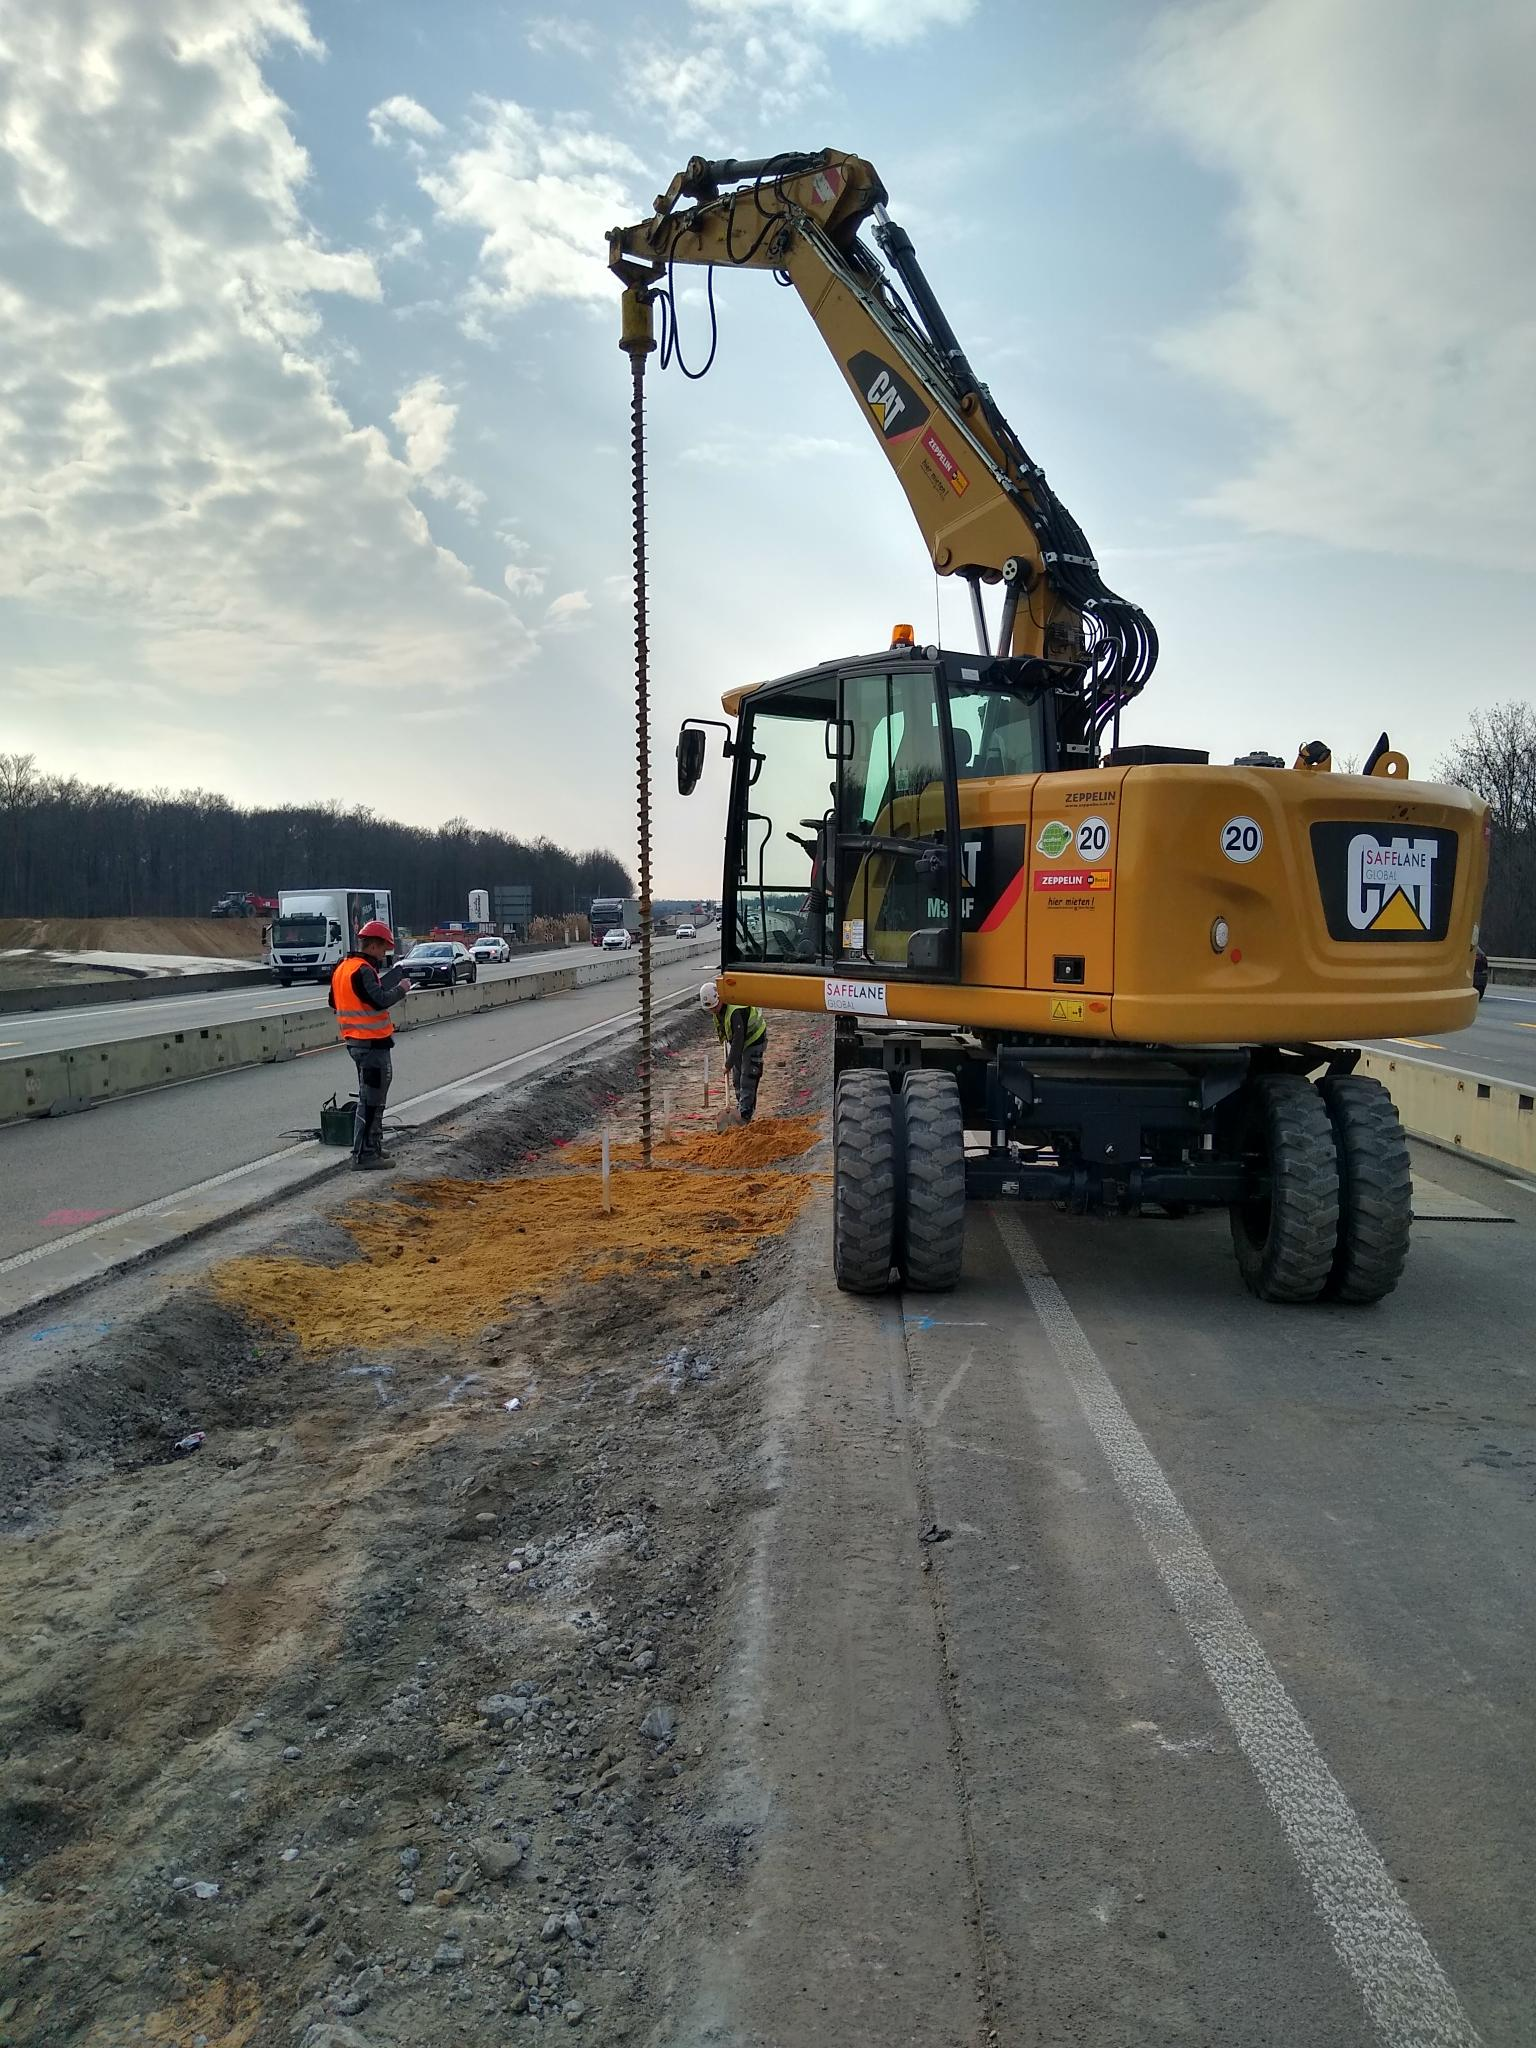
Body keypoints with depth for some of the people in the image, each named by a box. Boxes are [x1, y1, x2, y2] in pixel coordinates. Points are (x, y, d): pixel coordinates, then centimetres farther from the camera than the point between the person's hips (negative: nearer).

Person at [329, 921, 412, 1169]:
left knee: (372, 1097, 20)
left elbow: (334, 1002, 21)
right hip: (372, 1043, -10)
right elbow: (380, 1000, -26)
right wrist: (400, 989, -10)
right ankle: (363, 1155, -4)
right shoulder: (363, 970, -17)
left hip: (355, 1041, 10)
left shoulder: (343, 968, 13)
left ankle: (373, 1148, 28)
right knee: (371, 1099, -6)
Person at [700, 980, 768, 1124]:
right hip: (738, 1042, 9)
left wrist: (729, 1064, -24)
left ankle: (744, 1116, -10)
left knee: (747, 1081, -12)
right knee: (737, 1080, 13)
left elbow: (738, 1040, -32)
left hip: (754, 1041, -9)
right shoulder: (718, 1009, -7)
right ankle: (741, 1108, 26)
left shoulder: (735, 1012, -36)